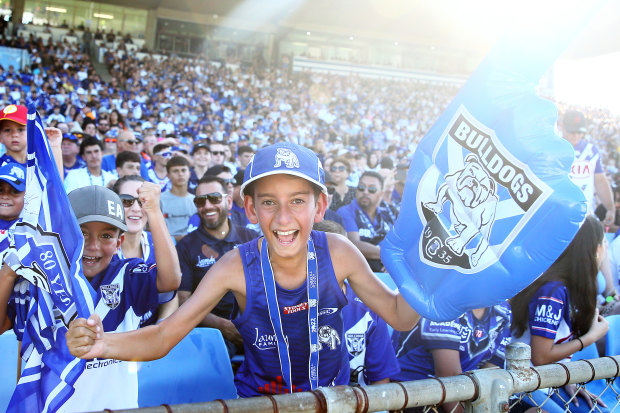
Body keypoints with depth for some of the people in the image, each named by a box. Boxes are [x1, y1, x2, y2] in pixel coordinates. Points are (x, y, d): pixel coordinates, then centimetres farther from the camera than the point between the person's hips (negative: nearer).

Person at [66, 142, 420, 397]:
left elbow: (400, 317, -7)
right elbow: (163, 337, -16)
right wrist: (102, 344, -35)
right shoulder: (237, 267, -19)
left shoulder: (337, 252, -17)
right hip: (261, 398, -1)